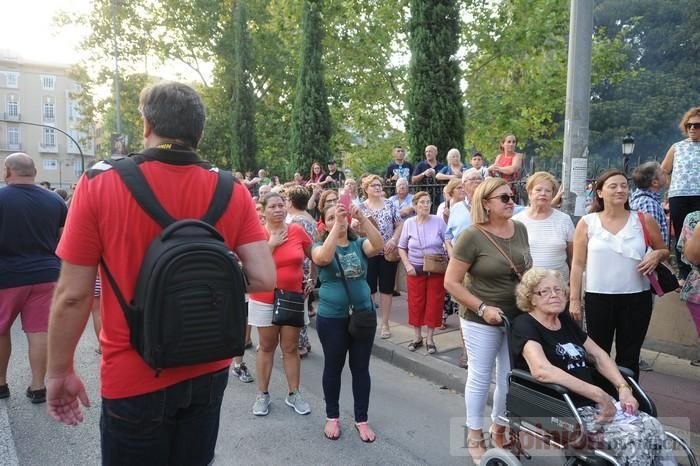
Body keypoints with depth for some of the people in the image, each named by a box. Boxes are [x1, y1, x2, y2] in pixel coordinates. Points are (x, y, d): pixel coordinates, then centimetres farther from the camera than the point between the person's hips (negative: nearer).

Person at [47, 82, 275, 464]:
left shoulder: (99, 184, -13)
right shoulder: (233, 192, -8)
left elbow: (72, 295, -11)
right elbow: (264, 279, -11)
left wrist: (60, 371, 3)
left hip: (134, 378, -2)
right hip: (208, 371, 3)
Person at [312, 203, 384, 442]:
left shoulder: (359, 244, 2)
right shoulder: (319, 246, -3)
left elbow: (379, 245, -19)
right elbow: (324, 257, -27)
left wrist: (362, 218, -28)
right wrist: (337, 224, -31)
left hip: (363, 315, 2)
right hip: (331, 318, -2)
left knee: (361, 368, 11)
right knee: (333, 367, 13)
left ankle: (361, 419, 27)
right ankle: (332, 417, 31)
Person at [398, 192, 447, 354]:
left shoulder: (438, 221, -4)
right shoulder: (408, 223, 0)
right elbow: (402, 247, 6)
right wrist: (407, 265, -5)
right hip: (415, 270, 1)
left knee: (434, 303, 4)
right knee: (416, 303, 6)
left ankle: (430, 339, 18)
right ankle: (417, 337, 22)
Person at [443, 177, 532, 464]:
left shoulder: (520, 229, 1)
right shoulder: (472, 236, -18)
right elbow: (451, 282, -16)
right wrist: (482, 308, -20)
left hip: (517, 317, 6)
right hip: (481, 321, -5)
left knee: (511, 378, 16)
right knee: (480, 377, 9)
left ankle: (499, 428, 40)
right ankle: (475, 436, 30)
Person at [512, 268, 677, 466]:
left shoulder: (565, 320, 15)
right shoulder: (525, 325, -10)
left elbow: (598, 355, 18)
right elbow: (542, 370, -26)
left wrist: (623, 387, 0)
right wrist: (597, 393, -24)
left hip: (595, 403, 7)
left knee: (652, 427, -14)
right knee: (633, 437, -22)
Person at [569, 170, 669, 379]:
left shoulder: (644, 220, 3)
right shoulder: (587, 223, 1)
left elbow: (664, 250, 14)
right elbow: (578, 264, 1)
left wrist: (657, 254, -10)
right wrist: (574, 299, -2)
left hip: (637, 298, 1)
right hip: (598, 297, -1)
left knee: (629, 357, 10)